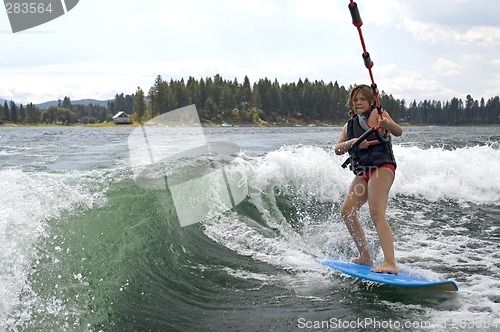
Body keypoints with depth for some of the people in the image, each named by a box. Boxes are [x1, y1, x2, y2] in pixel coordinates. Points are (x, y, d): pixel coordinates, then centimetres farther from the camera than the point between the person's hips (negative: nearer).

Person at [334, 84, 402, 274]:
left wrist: (386, 124, -37)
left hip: (381, 167, -8)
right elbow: (338, 149, 7)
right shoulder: (350, 124, 21)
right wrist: (353, 142, -13)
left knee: (376, 213, -21)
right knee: (347, 211, 4)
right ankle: (365, 257, 14)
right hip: (363, 173, 8)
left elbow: (398, 132, -15)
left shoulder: (376, 114, 0)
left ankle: (390, 263, -29)